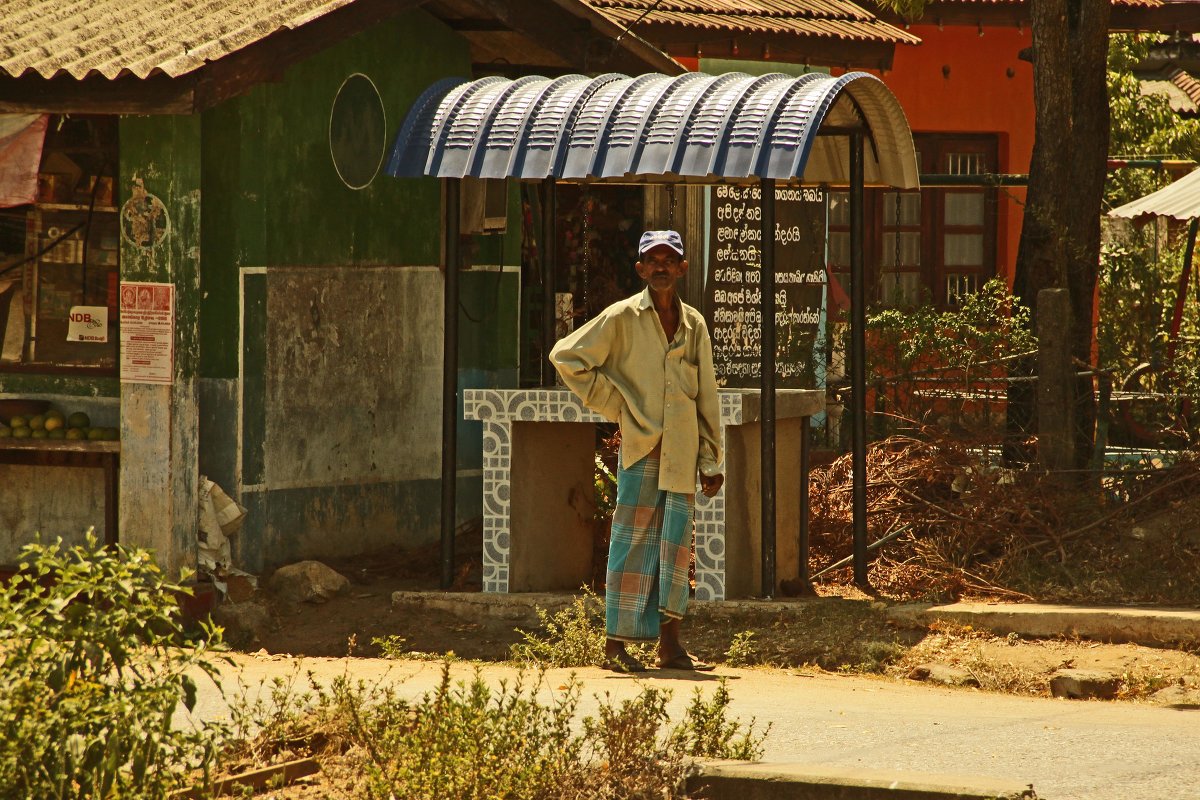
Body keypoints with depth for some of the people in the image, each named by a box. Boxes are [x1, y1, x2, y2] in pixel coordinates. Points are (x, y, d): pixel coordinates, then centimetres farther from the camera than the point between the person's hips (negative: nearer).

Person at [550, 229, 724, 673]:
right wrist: (612, 404, -2)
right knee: (633, 544, -3)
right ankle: (615, 644, 1)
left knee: (676, 546, 2)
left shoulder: (694, 324, 12)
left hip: (683, 453, 4)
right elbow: (566, 356, -1)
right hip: (640, 448, -4)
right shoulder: (623, 317, -1)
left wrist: (710, 460, 12)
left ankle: (670, 644, 5)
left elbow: (706, 397, 15)